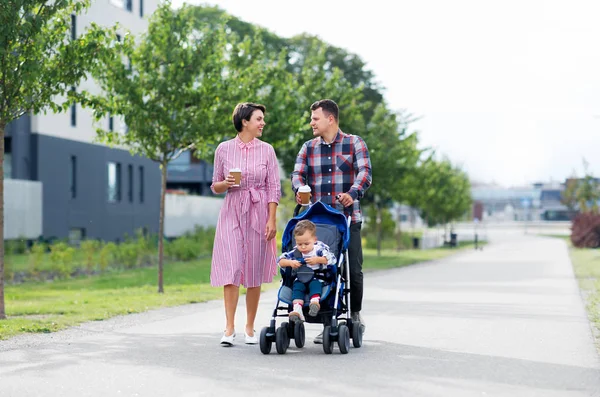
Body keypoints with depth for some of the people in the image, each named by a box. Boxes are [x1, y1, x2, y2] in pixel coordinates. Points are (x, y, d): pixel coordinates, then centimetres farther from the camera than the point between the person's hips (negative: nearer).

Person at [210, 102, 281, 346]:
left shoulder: (266, 150, 3)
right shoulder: (224, 149, 3)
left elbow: (274, 188, 2)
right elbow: (215, 187, 10)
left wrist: (272, 220, -7)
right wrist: (226, 183, -13)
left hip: (259, 213, 1)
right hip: (232, 213, 0)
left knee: (255, 273, 3)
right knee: (231, 269, -10)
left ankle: (250, 328, 12)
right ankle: (229, 329, -9)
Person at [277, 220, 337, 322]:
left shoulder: (320, 248, 2)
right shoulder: (295, 252, 8)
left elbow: (332, 259, -10)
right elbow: (281, 261, 5)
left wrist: (317, 260, -19)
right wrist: (291, 263, -14)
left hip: (317, 278, -2)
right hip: (301, 279, 2)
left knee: (315, 284, -34)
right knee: (297, 286, -29)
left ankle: (315, 302, -63)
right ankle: (297, 310, -48)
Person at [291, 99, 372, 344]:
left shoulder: (354, 144, 4)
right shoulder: (308, 148, 14)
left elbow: (365, 172, -8)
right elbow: (298, 173, 4)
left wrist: (353, 193, -28)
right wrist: (299, 189, -20)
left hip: (348, 218, -3)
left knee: (353, 269, -1)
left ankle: (355, 314, 19)